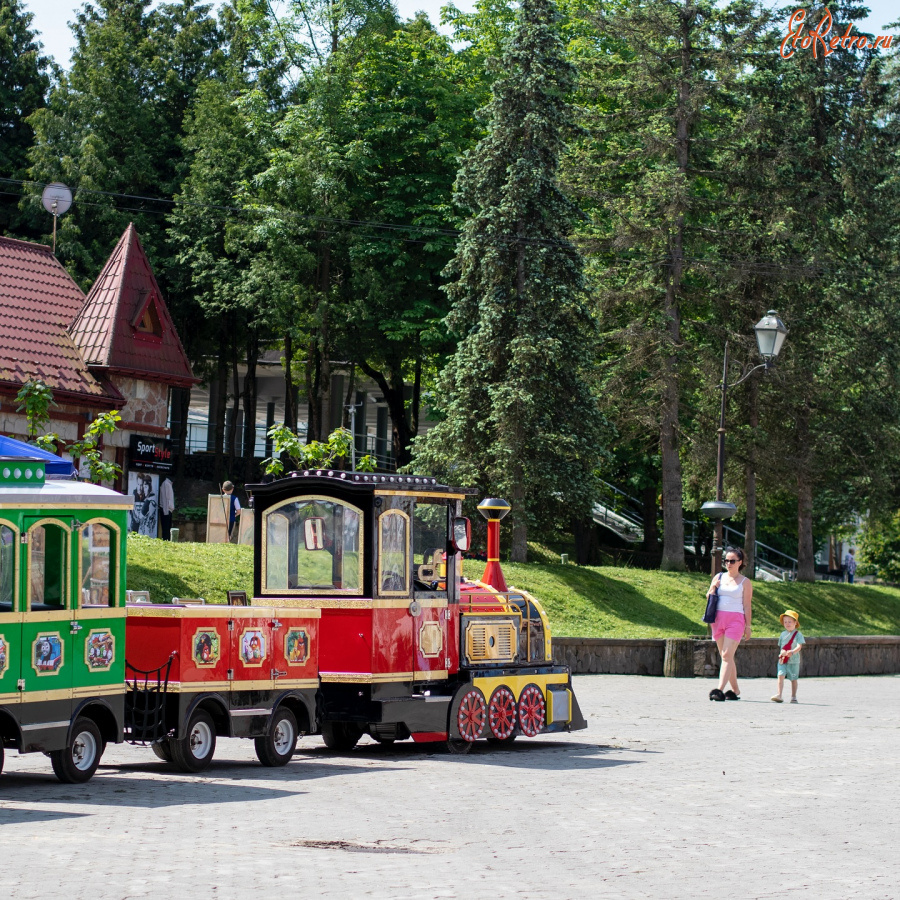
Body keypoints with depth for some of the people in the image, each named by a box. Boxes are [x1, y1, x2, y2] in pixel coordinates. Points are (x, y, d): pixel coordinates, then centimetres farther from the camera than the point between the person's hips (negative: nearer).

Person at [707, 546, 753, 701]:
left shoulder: (745, 582, 2)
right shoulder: (719, 577, 13)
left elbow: (747, 605, 1)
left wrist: (748, 625, -4)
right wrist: (713, 588, -4)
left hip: (736, 620, -5)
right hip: (718, 618, 5)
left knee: (727, 654, -15)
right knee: (725, 656, 8)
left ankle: (720, 689, -24)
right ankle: (735, 690, 17)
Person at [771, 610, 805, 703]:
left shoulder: (798, 634, -4)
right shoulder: (783, 634, 11)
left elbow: (799, 646, -17)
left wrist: (792, 652, -35)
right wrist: (781, 653, -1)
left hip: (793, 660, -3)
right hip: (782, 660, 3)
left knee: (793, 679, 8)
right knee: (780, 676, -14)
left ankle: (793, 697, 21)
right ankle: (779, 695, -23)